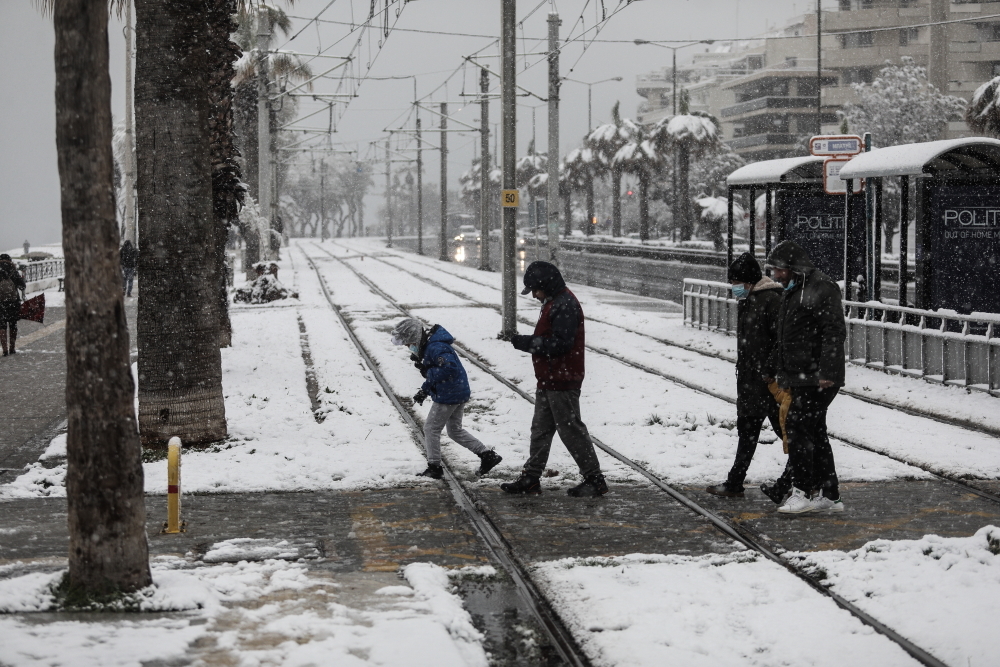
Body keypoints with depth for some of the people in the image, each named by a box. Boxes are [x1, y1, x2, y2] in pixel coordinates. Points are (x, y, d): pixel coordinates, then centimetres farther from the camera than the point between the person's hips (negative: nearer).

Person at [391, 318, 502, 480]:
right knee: (455, 431, 19)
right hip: (459, 393, 11)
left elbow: (450, 368, -36)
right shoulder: (428, 346, 12)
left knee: (431, 428, 2)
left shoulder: (435, 348, -23)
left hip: (448, 396, -11)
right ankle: (488, 455, 17)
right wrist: (424, 391, 12)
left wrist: (428, 373, -24)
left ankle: (434, 467, 9)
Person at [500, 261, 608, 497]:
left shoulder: (566, 306, -19)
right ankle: (531, 478, 21)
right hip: (548, 380, 11)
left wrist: (528, 343, -20)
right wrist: (526, 342, 5)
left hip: (563, 382, -11)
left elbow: (560, 344, -26)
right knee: (540, 429, 14)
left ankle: (595, 480, 4)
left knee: (571, 429, -4)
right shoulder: (553, 303, 15)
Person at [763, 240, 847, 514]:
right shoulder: (791, 293, 19)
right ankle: (830, 496, 15)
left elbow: (835, 333, -19)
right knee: (815, 432, 10)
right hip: (799, 378, 10)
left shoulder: (823, 289, -12)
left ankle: (804, 492, -8)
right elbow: (783, 338, 28)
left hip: (818, 379, -10)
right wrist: (771, 370, 28)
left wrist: (827, 372, -25)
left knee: (798, 427, -12)